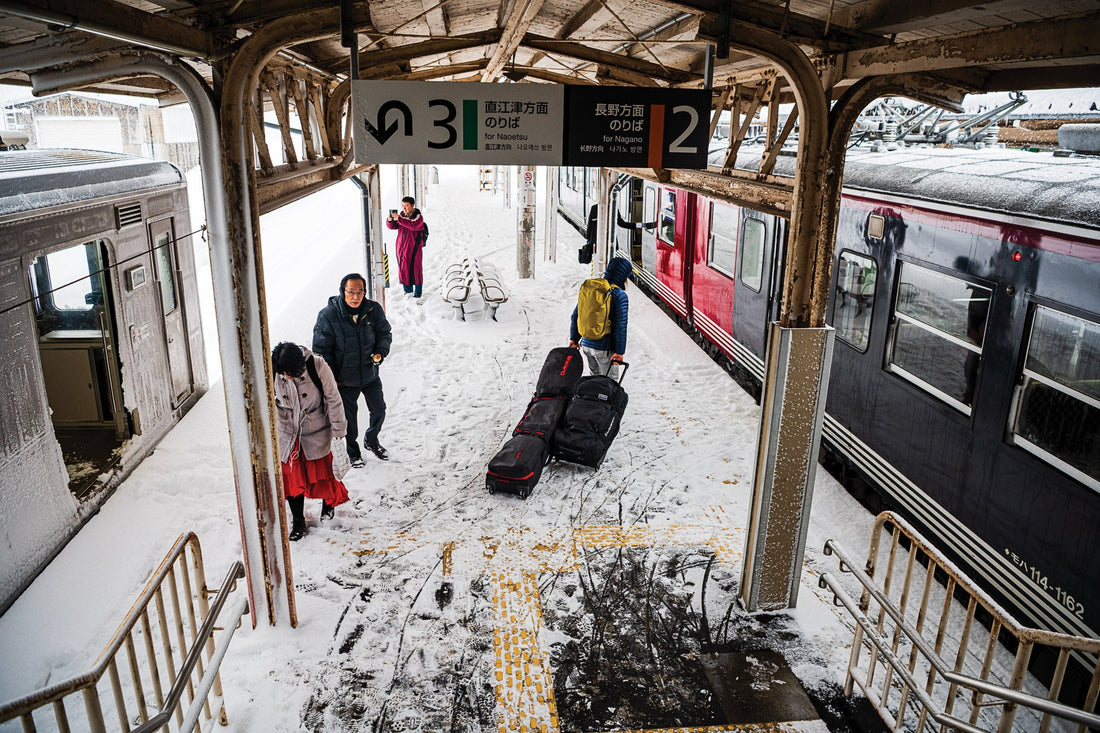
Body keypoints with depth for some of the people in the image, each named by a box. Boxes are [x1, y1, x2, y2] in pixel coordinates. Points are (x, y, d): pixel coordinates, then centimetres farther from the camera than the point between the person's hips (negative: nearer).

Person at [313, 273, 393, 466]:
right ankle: (352, 450, 38)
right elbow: (321, 349, -12)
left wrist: (380, 352, -15)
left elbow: (384, 333, 4)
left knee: (379, 410, 18)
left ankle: (371, 440, 46)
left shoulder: (373, 310, -10)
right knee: (348, 416, 14)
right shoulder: (328, 316, -19)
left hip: (370, 375, 3)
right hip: (344, 379, -3)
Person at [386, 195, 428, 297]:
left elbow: (413, 225, -27)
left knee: (415, 269, -2)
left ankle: (418, 291, 8)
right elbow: (392, 226, 9)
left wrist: (399, 219, -30)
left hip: (414, 248, -5)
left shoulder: (418, 216, -7)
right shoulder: (401, 215, 10)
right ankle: (408, 289, 22)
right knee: (403, 269, 9)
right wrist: (390, 220, -13)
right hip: (401, 247, 5)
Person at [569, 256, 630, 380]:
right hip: (604, 348, -6)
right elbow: (621, 326, -17)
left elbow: (576, 315, 9)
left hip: (586, 344, 6)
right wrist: (619, 351, -14)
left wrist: (574, 338, 19)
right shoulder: (620, 295, -13)